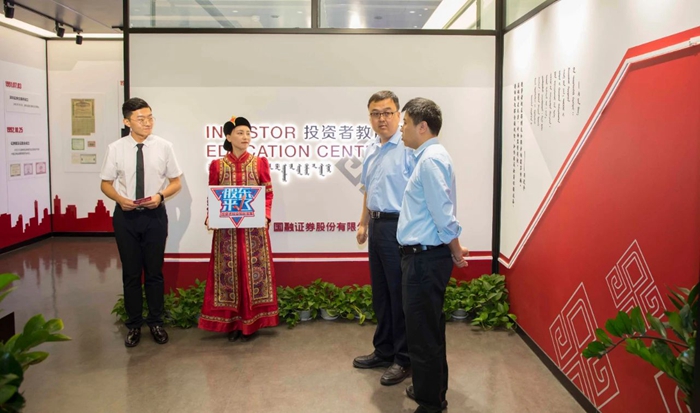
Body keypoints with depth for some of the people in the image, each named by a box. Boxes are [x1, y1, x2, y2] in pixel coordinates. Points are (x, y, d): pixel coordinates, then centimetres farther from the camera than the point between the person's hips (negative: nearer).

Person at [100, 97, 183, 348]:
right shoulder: (115, 149, -4)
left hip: (154, 214, 0)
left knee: (154, 271, 10)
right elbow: (106, 184, 5)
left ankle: (155, 323, 26)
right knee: (131, 273, 10)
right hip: (125, 215, 0)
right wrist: (120, 199, -15)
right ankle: (134, 325, 25)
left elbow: (176, 182, 3)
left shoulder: (164, 147, -5)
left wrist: (160, 195, -16)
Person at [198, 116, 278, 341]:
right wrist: (210, 218, -10)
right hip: (226, 228, 1)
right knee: (229, 271, 4)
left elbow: (268, 194, 4)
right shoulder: (217, 165, 6)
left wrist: (265, 215, -13)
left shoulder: (260, 163, 5)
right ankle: (232, 322, 14)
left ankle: (251, 322, 12)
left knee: (253, 271, 2)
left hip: (254, 227, 0)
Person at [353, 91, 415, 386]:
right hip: (377, 226, 9)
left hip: (399, 227, -8)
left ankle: (404, 359, 15)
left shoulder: (408, 148, -14)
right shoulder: (370, 150, 13)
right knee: (380, 293, 17)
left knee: (400, 295, 1)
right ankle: (383, 350, 31)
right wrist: (363, 223, 23)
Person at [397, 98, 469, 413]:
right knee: (429, 329, 21)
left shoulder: (431, 159, -18)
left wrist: (456, 252, -10)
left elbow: (444, 214, -21)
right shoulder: (427, 157, 14)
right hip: (422, 256, 10)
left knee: (423, 334, 0)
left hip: (426, 259, -10)